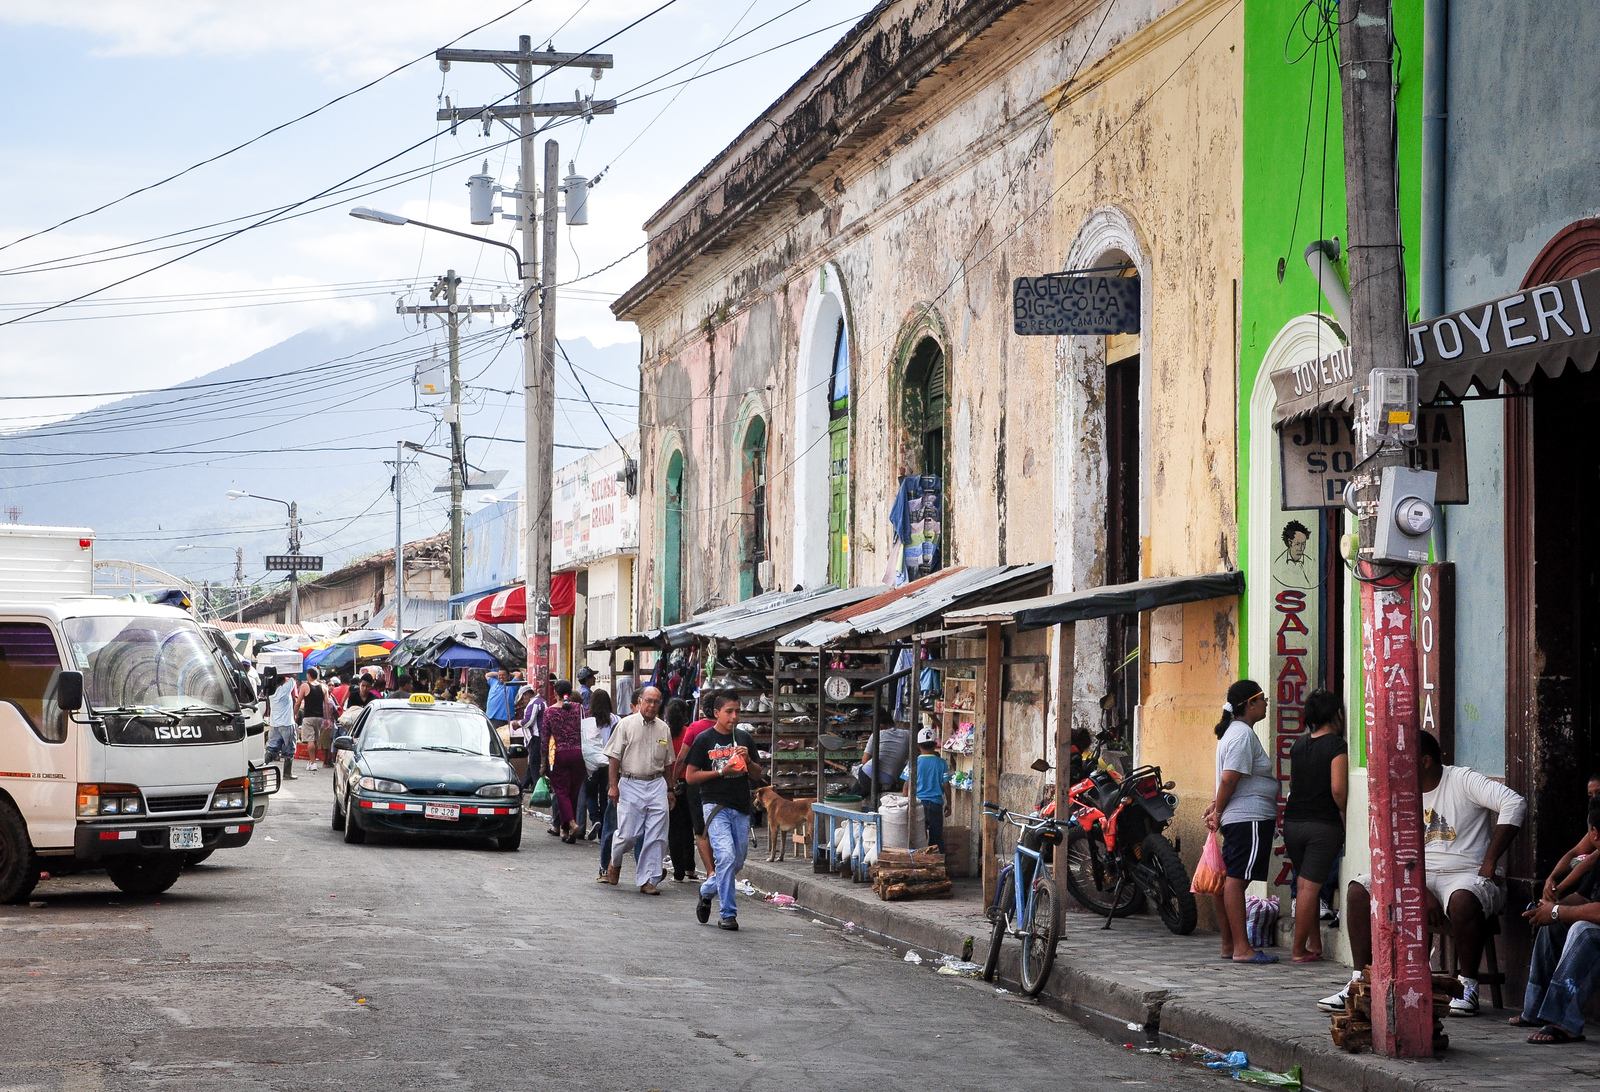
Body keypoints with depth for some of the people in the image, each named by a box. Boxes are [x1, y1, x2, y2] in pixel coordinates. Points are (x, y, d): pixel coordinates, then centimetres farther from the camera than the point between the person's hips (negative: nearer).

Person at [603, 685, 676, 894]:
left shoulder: (663, 728, 12)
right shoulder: (627, 724, 0)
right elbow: (614, 757, -1)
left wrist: (670, 789, 18)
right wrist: (613, 786, -8)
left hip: (657, 785, 4)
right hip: (631, 785, -3)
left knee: (656, 837, -3)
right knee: (628, 834, -5)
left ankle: (647, 880, 4)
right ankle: (615, 863, 25)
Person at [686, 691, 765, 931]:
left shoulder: (744, 738, 11)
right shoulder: (704, 740, -2)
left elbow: (758, 776, 15)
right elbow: (691, 776, -3)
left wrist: (748, 761, -6)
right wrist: (721, 771, -13)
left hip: (741, 808, 5)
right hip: (716, 805, -5)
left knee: (737, 862, 10)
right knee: (726, 857, -17)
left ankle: (707, 891, 35)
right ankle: (727, 914, -11)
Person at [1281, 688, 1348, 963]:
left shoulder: (1298, 746, 9)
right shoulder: (1336, 747, -10)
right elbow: (1338, 789, -18)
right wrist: (1344, 816, -4)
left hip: (1292, 823, 6)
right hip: (1323, 824, -6)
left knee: (1304, 884, 14)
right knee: (1310, 886, -3)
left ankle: (1314, 944, 18)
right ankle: (1299, 949, -2)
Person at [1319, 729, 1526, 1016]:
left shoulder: (1462, 781, -6)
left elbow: (1514, 804, -19)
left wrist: (1489, 863, -19)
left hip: (1467, 874, -6)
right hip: (1421, 877, 6)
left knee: (1462, 899, -41)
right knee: (1358, 890, -14)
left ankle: (1467, 987, -24)